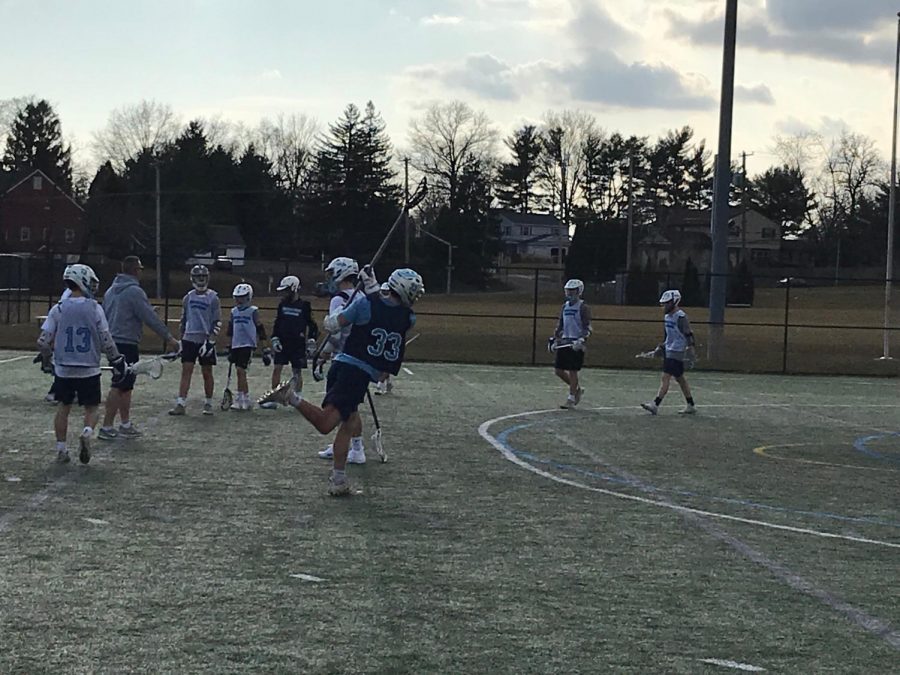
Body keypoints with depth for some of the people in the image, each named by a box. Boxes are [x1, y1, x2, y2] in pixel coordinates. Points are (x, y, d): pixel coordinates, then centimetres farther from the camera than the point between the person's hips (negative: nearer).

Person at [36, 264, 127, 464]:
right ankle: (87, 433, -19)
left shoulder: (58, 309, -3)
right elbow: (106, 341, -8)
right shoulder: (94, 308, -8)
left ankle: (61, 449, 16)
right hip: (89, 370, -2)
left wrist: (45, 362, 15)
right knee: (91, 408, 11)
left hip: (63, 370, 2)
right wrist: (117, 362, 6)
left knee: (64, 406, 18)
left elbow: (44, 341, -3)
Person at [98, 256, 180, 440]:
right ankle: (106, 428, -6)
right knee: (119, 387, -6)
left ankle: (125, 424, 20)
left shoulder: (111, 291, 13)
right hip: (127, 344, -9)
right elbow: (150, 318, -15)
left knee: (125, 385, 16)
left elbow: (104, 317, 20)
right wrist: (169, 337, -9)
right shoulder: (134, 292, -14)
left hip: (112, 342, 9)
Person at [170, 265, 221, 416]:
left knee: (207, 373, 4)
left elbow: (217, 322, -7)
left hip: (206, 340, -3)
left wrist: (210, 341, -14)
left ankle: (208, 404, 17)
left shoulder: (212, 298, -4)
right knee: (186, 371, -4)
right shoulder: (188, 298, 9)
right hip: (189, 339, 3)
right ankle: (180, 405, -8)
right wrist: (181, 339, 15)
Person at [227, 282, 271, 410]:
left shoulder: (253, 311, -5)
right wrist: (230, 347, 21)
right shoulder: (234, 311, 12)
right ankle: (246, 400, 15)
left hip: (248, 345, -6)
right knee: (240, 372, 8)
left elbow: (260, 330, -4)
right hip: (236, 345, 6)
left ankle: (240, 399, -14)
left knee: (240, 370, -15)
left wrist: (265, 348, -6)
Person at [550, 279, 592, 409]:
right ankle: (577, 389, 24)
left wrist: (581, 340, -24)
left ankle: (571, 399, 2)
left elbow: (587, 327, -11)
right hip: (564, 342, 7)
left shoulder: (583, 308, -6)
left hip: (576, 344, -7)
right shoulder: (565, 306, 14)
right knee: (559, 370, 5)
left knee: (572, 371, -6)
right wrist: (555, 339, 14)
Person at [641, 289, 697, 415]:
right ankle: (690, 406, 21)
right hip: (669, 351, 10)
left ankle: (655, 405, -18)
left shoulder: (680, 316, -15)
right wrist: (661, 346, 20)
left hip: (676, 352, -10)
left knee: (665, 378, -14)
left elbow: (688, 335, -17)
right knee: (679, 378, 14)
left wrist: (690, 352, -21)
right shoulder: (667, 316, 12)